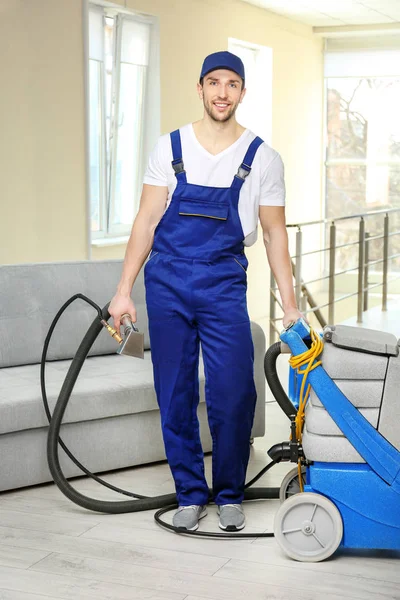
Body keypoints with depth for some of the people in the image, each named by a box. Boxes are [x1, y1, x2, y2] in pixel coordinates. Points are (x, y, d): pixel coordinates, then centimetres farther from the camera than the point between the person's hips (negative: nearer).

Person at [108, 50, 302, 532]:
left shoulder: (262, 158, 3)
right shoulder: (170, 148, 4)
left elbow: (274, 234, 5)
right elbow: (147, 221, 4)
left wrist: (290, 306, 0)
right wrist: (124, 290, -1)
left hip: (225, 286, -1)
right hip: (167, 281, 1)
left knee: (233, 396, -5)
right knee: (175, 397, 5)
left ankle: (229, 495, 15)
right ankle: (190, 494, 20)